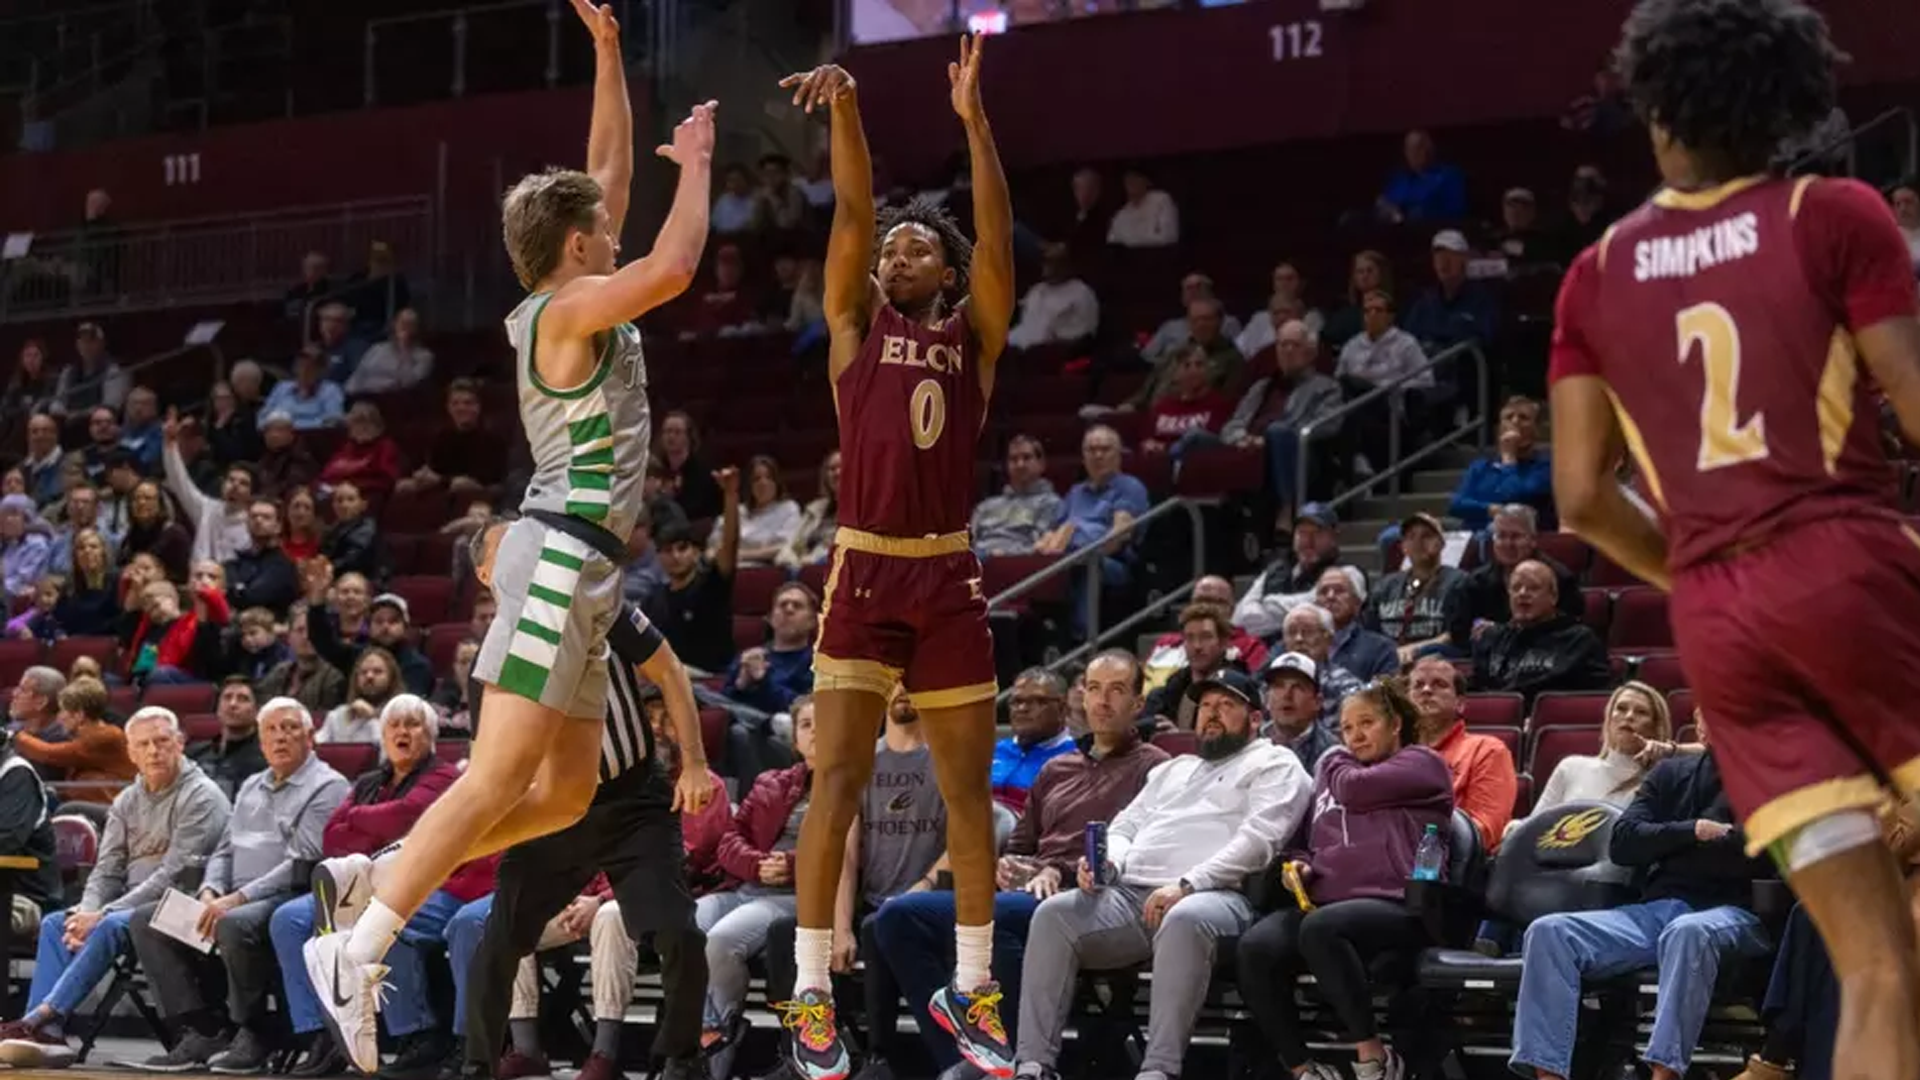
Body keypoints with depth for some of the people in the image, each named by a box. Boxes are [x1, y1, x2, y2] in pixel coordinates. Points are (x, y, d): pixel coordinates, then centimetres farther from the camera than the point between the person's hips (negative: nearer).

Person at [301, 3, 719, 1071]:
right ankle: (356, 951, -18)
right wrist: (697, 164, -8)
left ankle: (366, 884, 10)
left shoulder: (575, 303, 16)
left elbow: (609, 167, 24)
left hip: (583, 566, 10)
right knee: (497, 781, -15)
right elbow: (676, 266, -24)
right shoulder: (564, 312, -9)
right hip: (563, 554, -10)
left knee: (566, 792, 10)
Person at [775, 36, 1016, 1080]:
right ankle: (811, 992, -1)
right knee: (837, 780, -5)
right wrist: (846, 109, -19)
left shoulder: (974, 335, 9)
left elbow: (996, 237, -5)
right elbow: (852, 213, -5)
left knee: (969, 788, 5)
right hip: (865, 571, -1)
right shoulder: (856, 324, 8)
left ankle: (971, 988, 15)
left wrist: (973, 117, -14)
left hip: (949, 576, 1)